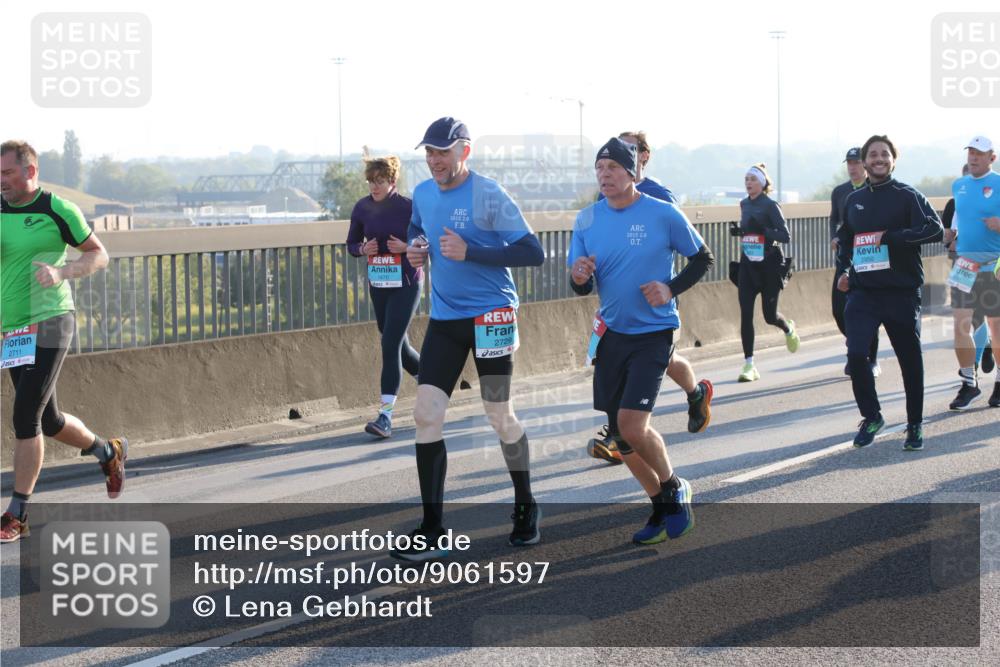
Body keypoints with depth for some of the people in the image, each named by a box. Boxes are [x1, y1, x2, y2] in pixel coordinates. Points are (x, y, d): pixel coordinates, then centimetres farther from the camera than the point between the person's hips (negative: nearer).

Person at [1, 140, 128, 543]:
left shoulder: (58, 211, -6)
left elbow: (98, 255, 2)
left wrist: (61, 272, -16)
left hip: (49, 323, -6)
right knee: (48, 421, 13)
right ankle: (108, 453, 41)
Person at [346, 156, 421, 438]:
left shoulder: (408, 207, -12)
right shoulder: (362, 208, 1)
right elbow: (351, 243, 13)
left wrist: (407, 247, -20)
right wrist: (363, 249, -9)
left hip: (406, 284, -6)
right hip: (378, 285, 6)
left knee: (391, 344, -14)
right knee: (397, 344, 15)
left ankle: (386, 415, -16)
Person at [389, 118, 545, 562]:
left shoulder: (489, 196, -15)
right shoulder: (423, 193, 5)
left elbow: (533, 253, -19)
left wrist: (470, 251, -25)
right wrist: (415, 246, 3)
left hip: (491, 316, -6)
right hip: (443, 320, 6)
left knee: (500, 417, 5)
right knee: (426, 416, -4)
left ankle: (525, 509, 28)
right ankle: (432, 532, 0)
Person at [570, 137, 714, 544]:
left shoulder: (663, 215, -10)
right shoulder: (587, 220, 2)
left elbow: (702, 260, 2)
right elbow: (581, 288, 8)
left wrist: (671, 288, -14)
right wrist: (578, 277, -16)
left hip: (653, 333, -5)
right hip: (612, 334, 5)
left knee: (632, 426, -17)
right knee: (620, 433, 9)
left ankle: (674, 489, 9)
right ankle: (663, 508, 27)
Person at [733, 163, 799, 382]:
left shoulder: (770, 205, -11)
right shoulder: (744, 204, 8)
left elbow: (785, 236, -16)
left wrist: (762, 230, -27)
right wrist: (739, 231, 5)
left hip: (769, 264, -5)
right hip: (748, 264, 5)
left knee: (769, 315, 3)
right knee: (745, 313, -7)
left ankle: (788, 329, 40)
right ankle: (749, 365, -5)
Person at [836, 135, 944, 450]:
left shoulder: (908, 196, -3)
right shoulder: (853, 200, 12)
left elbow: (935, 230, -17)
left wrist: (889, 237, -19)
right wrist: (845, 268, 13)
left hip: (902, 291, -3)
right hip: (862, 292, 3)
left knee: (910, 360, 5)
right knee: (856, 354, -13)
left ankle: (915, 426, 22)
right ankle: (871, 417, 7)